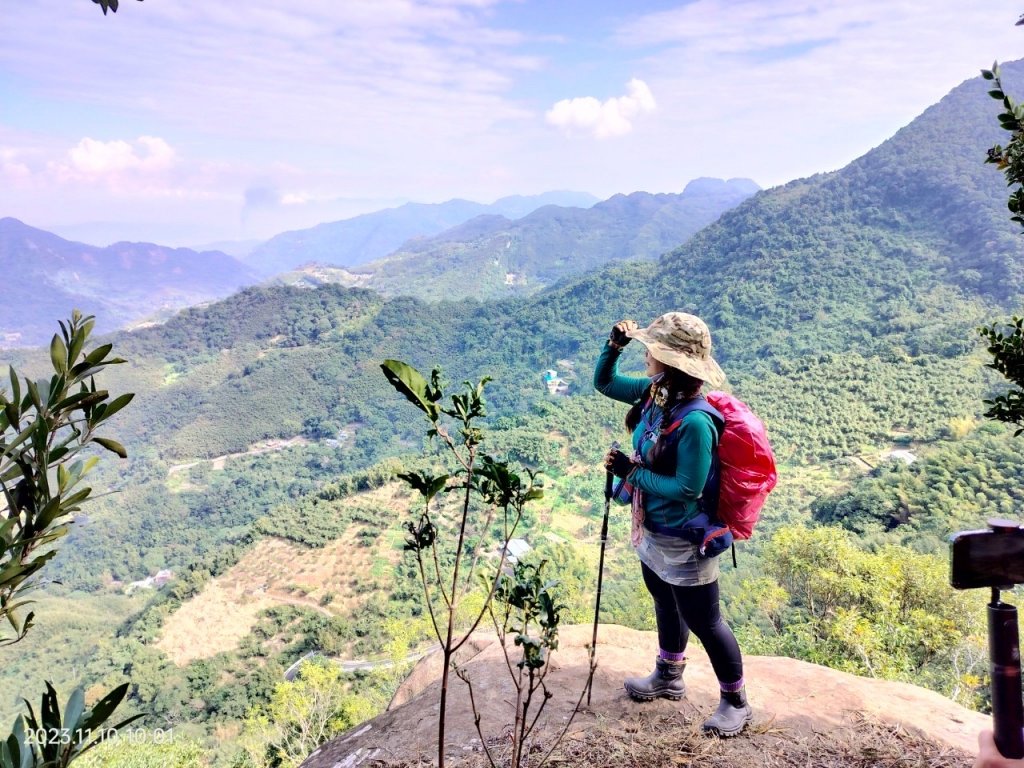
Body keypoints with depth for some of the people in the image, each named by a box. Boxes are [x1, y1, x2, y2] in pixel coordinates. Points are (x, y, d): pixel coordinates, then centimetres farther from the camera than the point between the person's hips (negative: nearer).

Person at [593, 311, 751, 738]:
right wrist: (614, 345, -10)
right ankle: (669, 676, 52)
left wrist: (630, 472, -22)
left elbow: (687, 488, -28)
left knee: (702, 622, 10)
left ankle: (736, 702, 33)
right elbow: (605, 383, 7)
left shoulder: (695, 420, -32)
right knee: (666, 605, 28)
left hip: (684, 542, -9)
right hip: (651, 531, 9)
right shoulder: (654, 393, -8)